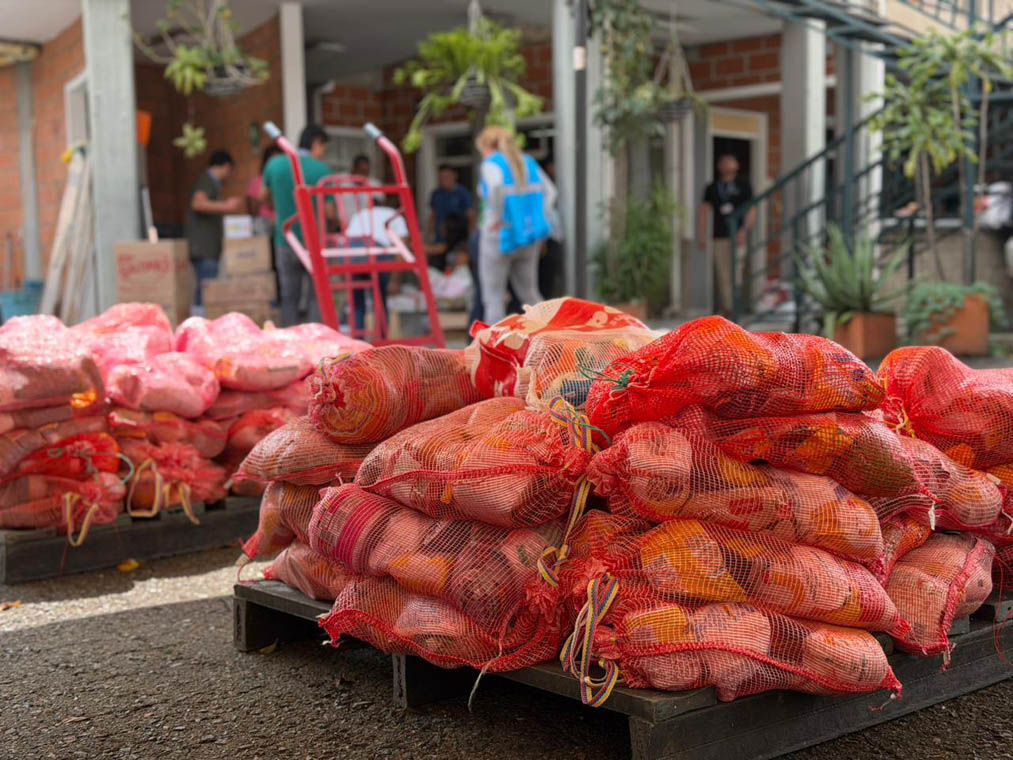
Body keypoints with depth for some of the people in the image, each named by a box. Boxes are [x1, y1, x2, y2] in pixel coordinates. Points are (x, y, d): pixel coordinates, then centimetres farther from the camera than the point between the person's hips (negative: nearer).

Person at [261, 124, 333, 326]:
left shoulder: (275, 164, 0)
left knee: (289, 297, 11)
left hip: (285, 240, 3)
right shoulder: (322, 169, -11)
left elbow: (263, 196, 15)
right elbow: (329, 211, -12)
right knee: (317, 295, 5)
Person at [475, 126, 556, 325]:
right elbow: (550, 191, 12)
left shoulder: (491, 164, -8)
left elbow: (497, 187, -29)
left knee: (493, 298, 3)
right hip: (528, 238, 6)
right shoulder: (527, 162, 12)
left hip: (500, 237, -6)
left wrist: (496, 218, -20)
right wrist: (538, 220, 10)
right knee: (529, 294, 16)